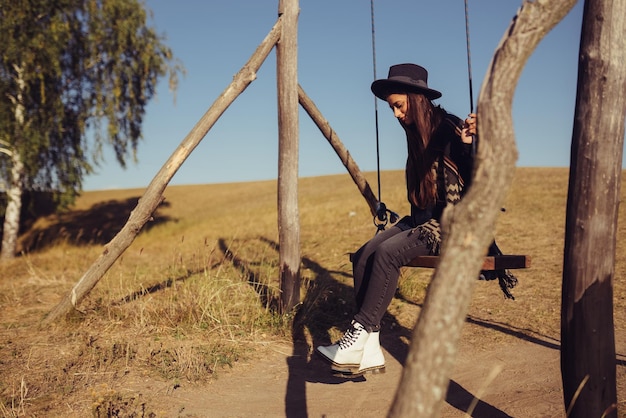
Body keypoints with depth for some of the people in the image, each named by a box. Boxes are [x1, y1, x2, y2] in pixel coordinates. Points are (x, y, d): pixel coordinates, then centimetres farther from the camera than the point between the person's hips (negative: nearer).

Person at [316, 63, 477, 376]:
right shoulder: (416, 134, 13)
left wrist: (469, 146, -34)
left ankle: (358, 337, -24)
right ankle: (369, 351, -17)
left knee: (386, 253, -29)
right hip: (423, 219, 8)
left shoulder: (450, 130, -12)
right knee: (363, 255, -15)